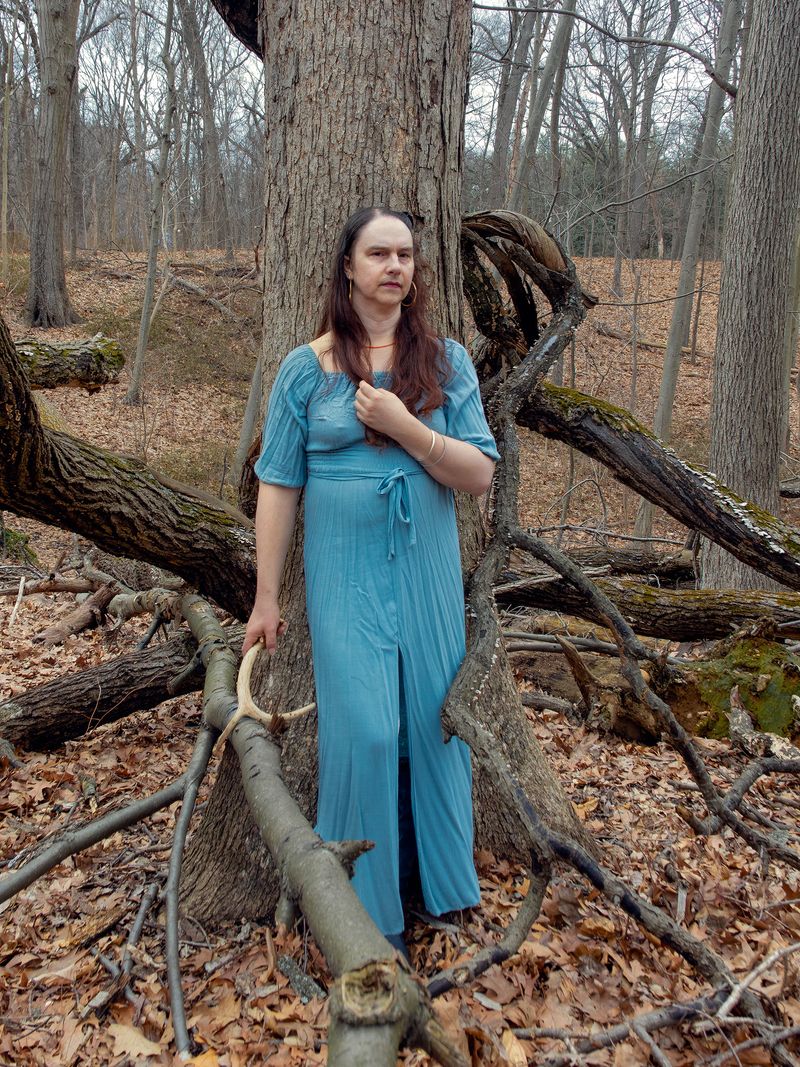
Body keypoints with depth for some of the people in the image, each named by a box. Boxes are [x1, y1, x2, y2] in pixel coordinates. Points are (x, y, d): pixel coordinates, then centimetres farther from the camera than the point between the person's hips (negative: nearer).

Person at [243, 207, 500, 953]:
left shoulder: (446, 361, 2)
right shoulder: (305, 369, -2)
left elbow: (480, 475, -4)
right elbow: (278, 486, 0)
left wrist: (403, 426, -19)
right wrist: (266, 598, -1)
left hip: (427, 574, 2)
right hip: (345, 576, -2)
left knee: (431, 718, 10)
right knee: (362, 729, -3)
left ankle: (432, 872, 34)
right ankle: (363, 906, 19)